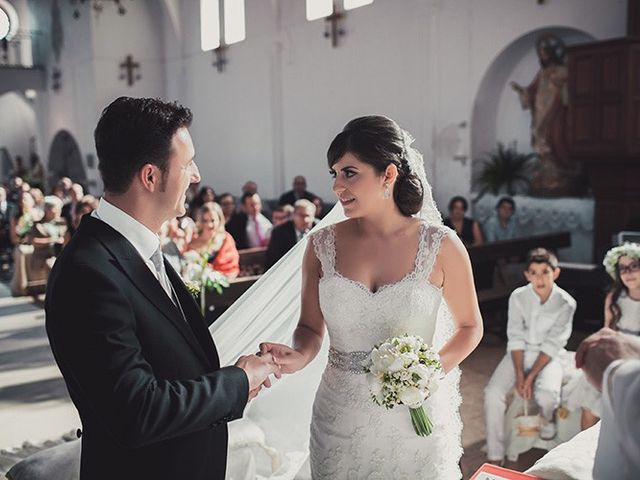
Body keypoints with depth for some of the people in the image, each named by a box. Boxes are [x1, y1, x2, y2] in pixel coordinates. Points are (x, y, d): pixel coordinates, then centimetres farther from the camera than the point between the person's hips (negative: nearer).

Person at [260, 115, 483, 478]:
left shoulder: (440, 246, -9)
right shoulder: (323, 245, -4)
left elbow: (469, 327, 3)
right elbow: (311, 328, 4)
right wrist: (301, 356, -18)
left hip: (416, 417, -1)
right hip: (342, 417, 2)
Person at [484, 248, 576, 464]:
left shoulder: (566, 303, -15)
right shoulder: (518, 297, -11)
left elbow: (553, 345, -14)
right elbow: (515, 337, -8)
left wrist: (531, 376, -20)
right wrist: (519, 374, -17)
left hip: (548, 355, -1)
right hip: (519, 352, 2)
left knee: (547, 394, -31)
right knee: (492, 393, -20)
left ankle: (548, 419, 9)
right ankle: (494, 456, -9)